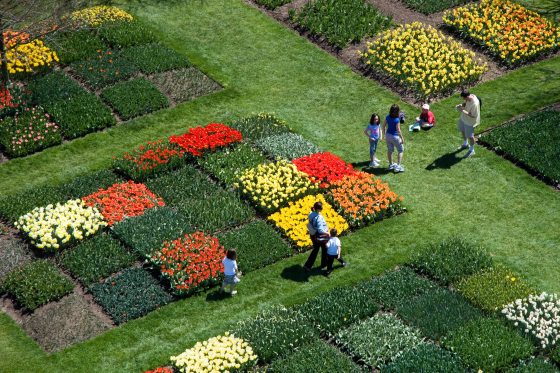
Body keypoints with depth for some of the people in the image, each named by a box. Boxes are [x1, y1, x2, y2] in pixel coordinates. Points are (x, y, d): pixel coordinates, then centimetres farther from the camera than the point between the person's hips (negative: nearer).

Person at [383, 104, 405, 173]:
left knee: (390, 150, 21)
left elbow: (384, 126, 3)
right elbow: (398, 130, -22)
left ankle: (391, 165, 36)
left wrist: (385, 134, 17)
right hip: (395, 136, -6)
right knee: (401, 151, 11)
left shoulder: (388, 117, -6)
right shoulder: (397, 120, -25)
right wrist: (402, 138, -11)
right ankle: (398, 166, 7)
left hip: (388, 135, 6)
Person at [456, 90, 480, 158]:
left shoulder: (475, 104, -40)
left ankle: (471, 150, 35)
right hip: (464, 118, 8)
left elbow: (474, 116, -31)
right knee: (463, 131, 29)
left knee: (470, 136, 11)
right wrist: (461, 105, -15)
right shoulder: (469, 97, -15)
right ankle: (465, 144, 55)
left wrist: (463, 111, -33)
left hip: (470, 121, -8)